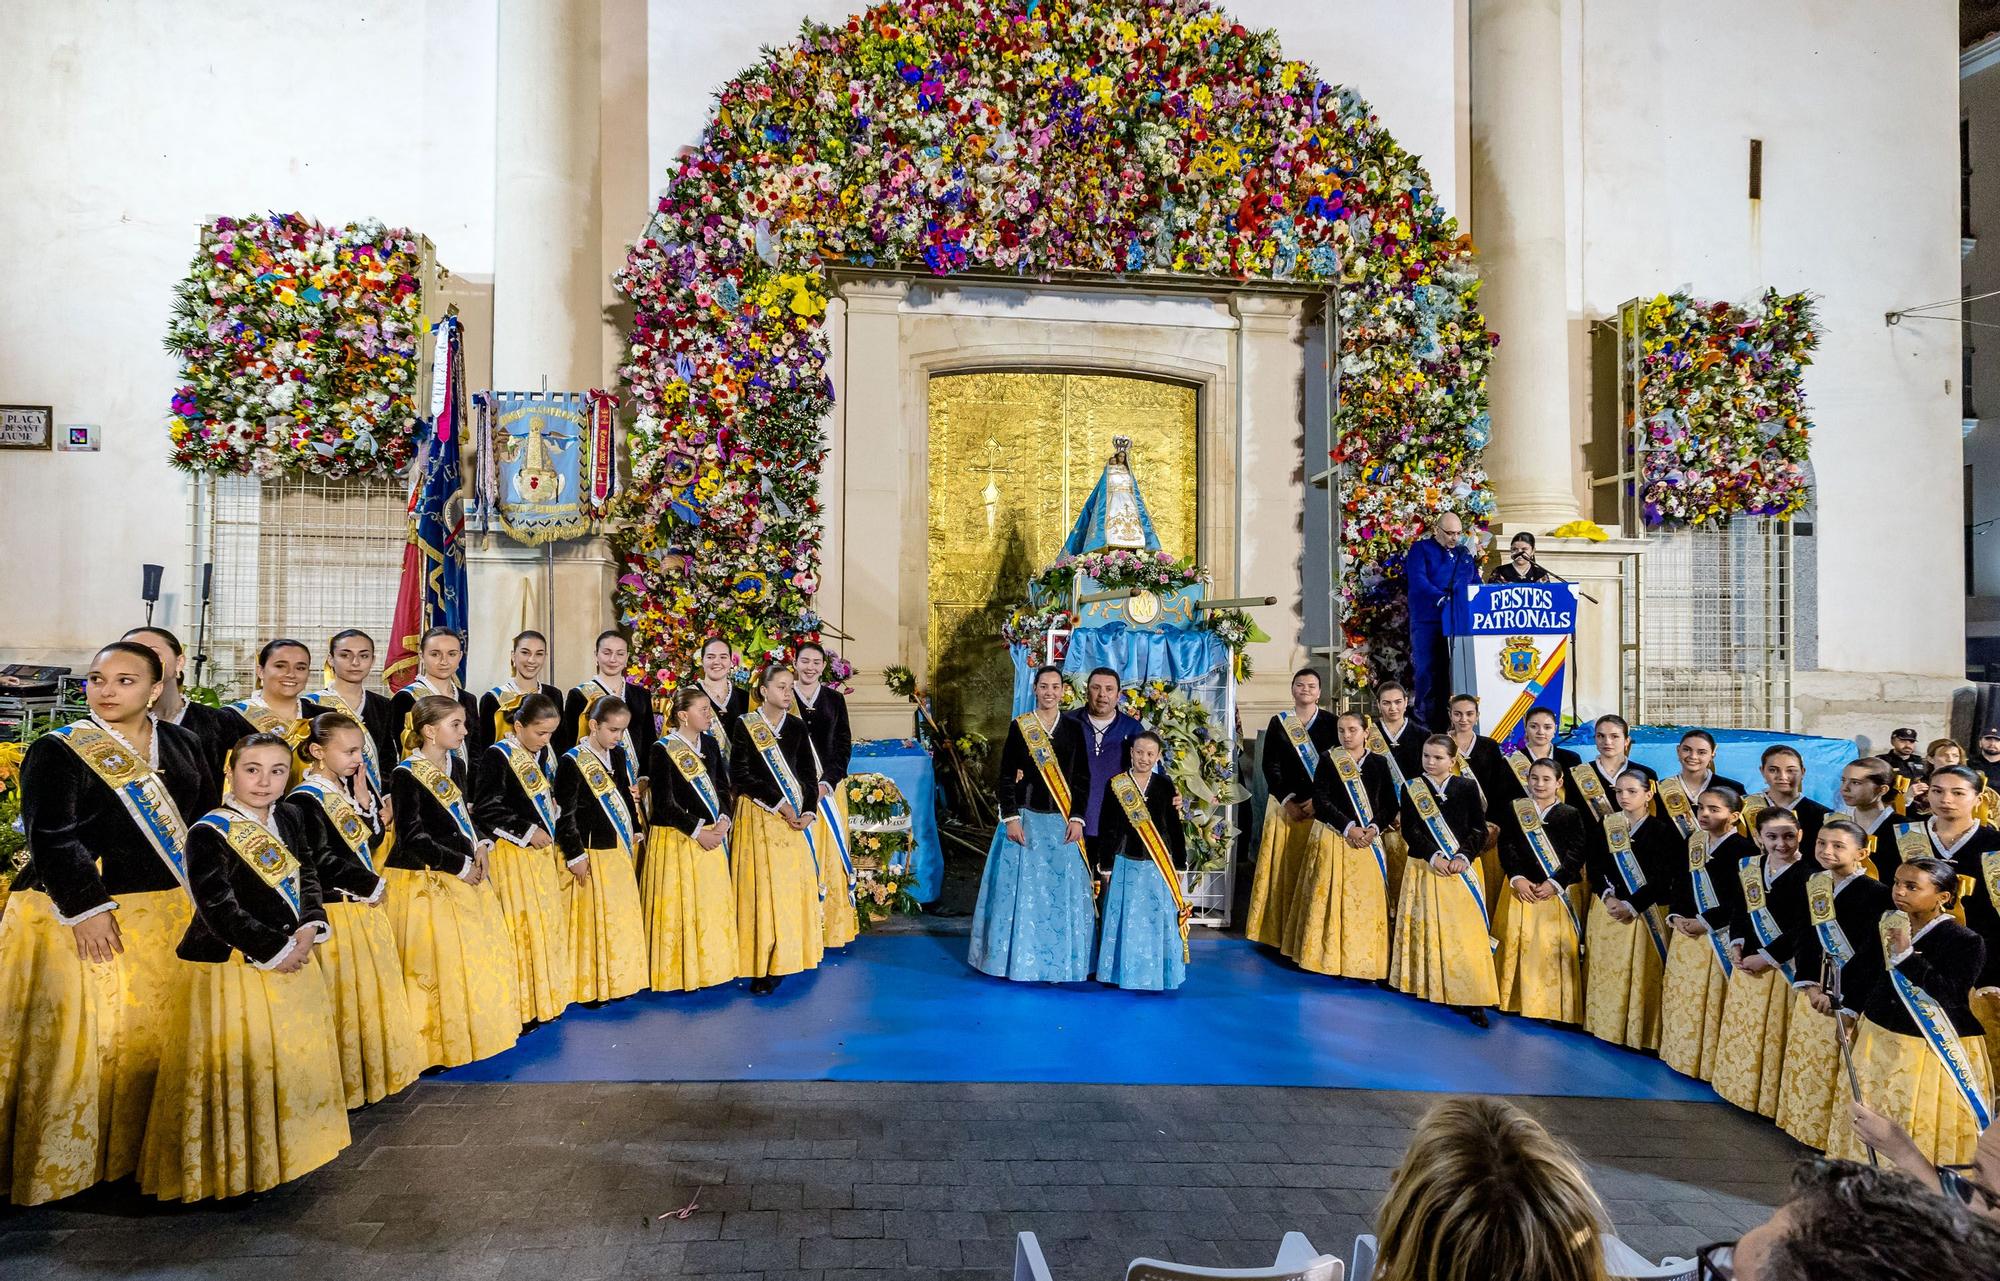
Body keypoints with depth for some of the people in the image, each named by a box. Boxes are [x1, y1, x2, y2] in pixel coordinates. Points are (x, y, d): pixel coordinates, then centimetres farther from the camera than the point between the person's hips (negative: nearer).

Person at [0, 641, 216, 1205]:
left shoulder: (182, 745, 9)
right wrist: (85, 908, -18)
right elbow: (51, 837, -11)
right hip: (85, 913, -4)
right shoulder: (58, 750, -5)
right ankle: (68, 1160, 14)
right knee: (83, 1033, -1)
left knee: (156, 1029, 11)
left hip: (170, 912, 5)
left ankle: (143, 1144, 25)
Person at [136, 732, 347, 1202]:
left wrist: (308, 928, -7)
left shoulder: (285, 820, 5)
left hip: (292, 958, 7)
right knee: (236, 1069, 1)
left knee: (295, 1058, 17)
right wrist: (274, 951, -17)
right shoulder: (209, 832, -16)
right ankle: (236, 1166, 18)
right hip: (234, 966, -7)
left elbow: (307, 878, 10)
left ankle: (286, 1149, 35)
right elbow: (219, 907, -20)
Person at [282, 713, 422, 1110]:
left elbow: (372, 839, 11)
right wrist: (373, 886, -11)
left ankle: (378, 1070, 29)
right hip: (336, 913, -9)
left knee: (377, 991, 16)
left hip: (364, 907, 9)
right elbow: (323, 861, -19)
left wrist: (361, 799, -2)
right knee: (345, 998, 0)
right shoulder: (304, 800, -16)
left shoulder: (344, 791, 9)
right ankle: (350, 1083, 12)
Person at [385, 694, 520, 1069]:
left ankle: (479, 1029, 27)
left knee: (484, 952, 12)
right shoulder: (406, 774, -15)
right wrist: (460, 866, -16)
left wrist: (479, 846, 0)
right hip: (425, 880, -8)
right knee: (435, 962, -3)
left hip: (464, 875, 8)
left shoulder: (455, 764, 8)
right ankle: (439, 1042, 12)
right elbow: (414, 838, -18)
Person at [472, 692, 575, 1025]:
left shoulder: (537, 757, 12)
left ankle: (546, 997, 23)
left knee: (549, 924, 12)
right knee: (521, 928, -4)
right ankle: (521, 1006, 5)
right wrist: (526, 831, -13)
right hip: (513, 856, -8)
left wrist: (573, 853, 15)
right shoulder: (497, 756, -11)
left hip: (544, 853, 8)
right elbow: (485, 810, -17)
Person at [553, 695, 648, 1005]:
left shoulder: (616, 755, 8)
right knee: (593, 920, 2)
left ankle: (619, 980, 27)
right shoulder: (571, 762, -14)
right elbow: (564, 814, -14)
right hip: (592, 854, -7)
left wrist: (635, 834, 17)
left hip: (621, 850, 7)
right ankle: (591, 987, 14)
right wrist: (575, 856, -14)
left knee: (623, 918, 14)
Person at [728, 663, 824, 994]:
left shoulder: (797, 726, 8)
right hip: (758, 816, -4)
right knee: (761, 887, -4)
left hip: (794, 817, 4)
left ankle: (786, 956, 12)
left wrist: (808, 811, -6)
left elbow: (808, 774, 9)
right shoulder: (745, 725, -3)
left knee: (794, 883, 3)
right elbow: (740, 775, -9)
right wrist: (778, 804, -13)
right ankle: (761, 966, 1)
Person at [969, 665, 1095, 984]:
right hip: (1025, 819, -2)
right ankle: (1019, 958, 13)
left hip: (1062, 823, 2)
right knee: (1021, 888, 1)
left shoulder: (1073, 728, 5)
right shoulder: (1019, 727, -1)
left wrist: (1077, 818, -4)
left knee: (1062, 891, 4)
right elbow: (1006, 777, -2)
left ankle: (1058, 960, 15)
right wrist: (1010, 818, -10)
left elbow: (1082, 778, 5)